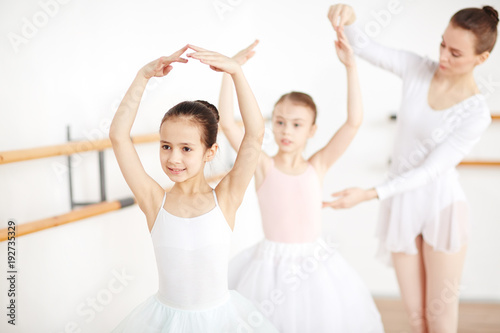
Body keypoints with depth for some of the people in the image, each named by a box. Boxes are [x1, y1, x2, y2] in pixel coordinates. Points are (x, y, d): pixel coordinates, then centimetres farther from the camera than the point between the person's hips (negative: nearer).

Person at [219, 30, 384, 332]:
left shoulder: (317, 166, -2)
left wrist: (351, 67, -14)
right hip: (272, 265, -1)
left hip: (314, 263, 2)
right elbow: (227, 123, -16)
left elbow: (354, 121, -10)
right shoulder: (263, 166, -5)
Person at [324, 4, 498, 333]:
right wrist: (348, 18, -31)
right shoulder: (418, 69, -4)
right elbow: (365, 47, -8)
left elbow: (429, 171, -19)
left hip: (442, 208, -3)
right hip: (401, 205, 4)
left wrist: (368, 194, -27)